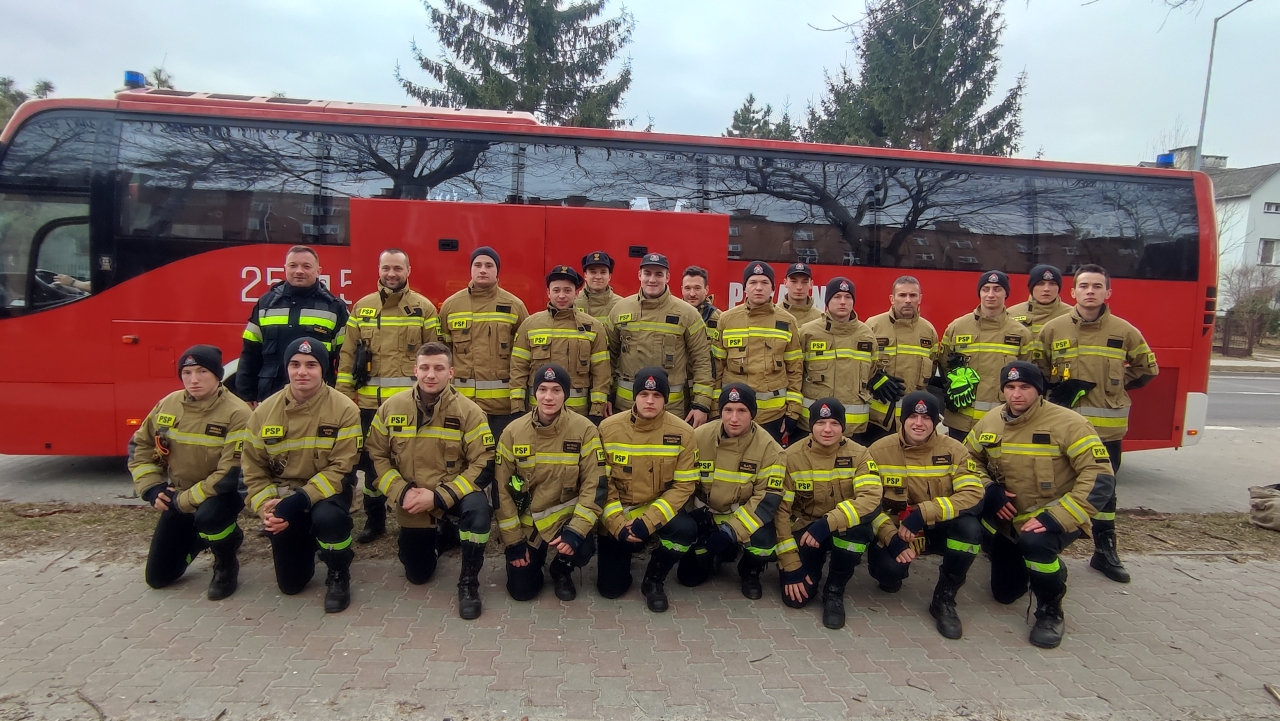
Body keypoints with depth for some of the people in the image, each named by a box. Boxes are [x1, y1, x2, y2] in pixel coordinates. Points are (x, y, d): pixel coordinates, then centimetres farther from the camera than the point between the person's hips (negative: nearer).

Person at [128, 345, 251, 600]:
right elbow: (140, 447, 8)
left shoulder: (236, 414, -23)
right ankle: (213, 535, 34)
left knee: (208, 515, -41)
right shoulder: (168, 404, -5)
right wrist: (152, 489, -5)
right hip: (177, 496, 6)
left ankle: (226, 565, -9)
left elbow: (231, 474, -27)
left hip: (223, 493, -6)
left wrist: (183, 500, -20)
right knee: (157, 577, 9)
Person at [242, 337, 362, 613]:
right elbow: (253, 467, 1)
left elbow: (341, 468, -19)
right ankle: (306, 544, 41)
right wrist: (265, 505, -14)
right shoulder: (264, 410, -5)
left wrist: (300, 501, -28)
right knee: (290, 584, 5)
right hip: (282, 493, 3)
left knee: (327, 517, -39)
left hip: (328, 490, -3)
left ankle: (339, 575, -7)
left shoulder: (344, 409, -16)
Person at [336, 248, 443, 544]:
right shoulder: (362, 307, 8)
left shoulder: (424, 308, 1)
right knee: (372, 460, 12)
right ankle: (374, 520, 27)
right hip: (370, 403, 3)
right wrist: (343, 395, 3)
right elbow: (348, 355, 9)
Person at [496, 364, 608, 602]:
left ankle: (561, 571, 8)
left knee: (582, 549, -30)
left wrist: (576, 530, -26)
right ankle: (536, 558, 34)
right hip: (526, 520, 1)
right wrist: (513, 540, -8)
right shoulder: (513, 432, -11)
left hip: (566, 514, -1)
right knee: (521, 591, -1)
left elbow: (595, 485, -15)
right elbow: (502, 489, -6)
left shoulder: (584, 430, -15)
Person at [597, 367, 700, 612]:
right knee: (610, 588, -4)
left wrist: (648, 521, -23)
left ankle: (654, 580, -2)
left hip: (659, 509, 0)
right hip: (617, 512, 0)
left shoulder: (682, 433, -13)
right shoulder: (608, 428, -11)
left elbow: (684, 486, -13)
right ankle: (626, 548, 31)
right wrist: (617, 523, -18)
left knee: (686, 530, -32)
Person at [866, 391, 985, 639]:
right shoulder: (879, 451, -10)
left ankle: (944, 598, -8)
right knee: (890, 567, -32)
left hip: (938, 529, 2)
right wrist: (891, 537, -27)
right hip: (895, 530, -1)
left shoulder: (954, 450, -9)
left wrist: (923, 514, -33)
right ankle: (891, 576, 11)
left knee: (969, 527, -31)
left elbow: (973, 494, -22)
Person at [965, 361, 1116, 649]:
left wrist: (1056, 518, -32)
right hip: (1009, 519, 5)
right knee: (1005, 594, 13)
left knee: (1034, 542, -39)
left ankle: (1050, 611, -12)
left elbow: (1100, 478, -24)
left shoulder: (1067, 423, -20)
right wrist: (989, 489, -10)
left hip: (1055, 517, -5)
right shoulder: (990, 422, -4)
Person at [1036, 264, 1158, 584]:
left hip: (1107, 428, 1)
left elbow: (1147, 369, 14)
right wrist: (1057, 389, -7)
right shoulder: (1052, 329, 0)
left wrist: (1117, 383, 4)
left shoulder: (1125, 331, 1)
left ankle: (1105, 552, 27)